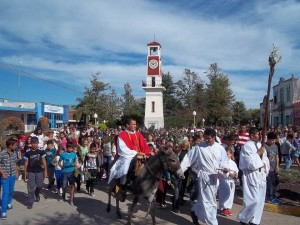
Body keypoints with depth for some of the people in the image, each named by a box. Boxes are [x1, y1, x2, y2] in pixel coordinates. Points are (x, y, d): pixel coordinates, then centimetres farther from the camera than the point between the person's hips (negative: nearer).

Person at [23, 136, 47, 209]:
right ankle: (30, 203, 11)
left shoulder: (41, 151, -1)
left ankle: (37, 194, 38)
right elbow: (26, 163, 3)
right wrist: (25, 173, 2)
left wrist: (45, 171, -1)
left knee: (39, 185, 5)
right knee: (30, 188, 0)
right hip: (31, 172, 0)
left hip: (39, 171, 1)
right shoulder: (28, 153, -2)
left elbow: (44, 161, 3)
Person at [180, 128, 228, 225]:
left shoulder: (220, 148, 1)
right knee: (208, 200, -3)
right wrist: (180, 170, -13)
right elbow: (188, 158, -8)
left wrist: (224, 167, -12)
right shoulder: (199, 147, -9)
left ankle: (195, 211, 40)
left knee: (204, 198, 17)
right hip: (205, 176, -4)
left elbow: (224, 160, 10)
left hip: (216, 176, 4)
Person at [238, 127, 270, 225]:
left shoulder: (260, 145, 10)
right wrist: (258, 153, -14)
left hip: (261, 176, 8)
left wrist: (263, 165, -8)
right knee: (254, 200, -9)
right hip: (252, 176, -8)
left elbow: (265, 160, 12)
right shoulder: (247, 146, -12)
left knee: (260, 200, 12)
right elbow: (250, 163, -19)